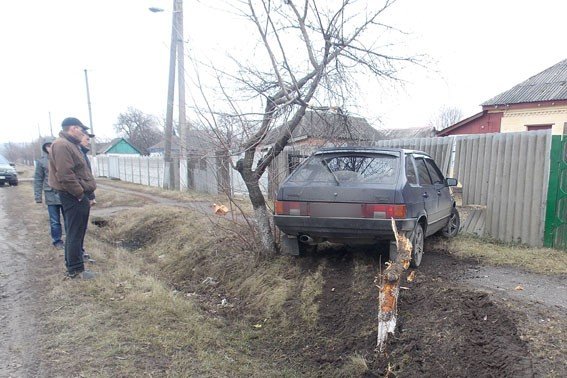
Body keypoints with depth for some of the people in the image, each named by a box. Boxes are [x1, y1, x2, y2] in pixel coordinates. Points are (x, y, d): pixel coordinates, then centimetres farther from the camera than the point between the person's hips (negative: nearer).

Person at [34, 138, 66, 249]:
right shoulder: (41, 161, 0)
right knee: (54, 221, 6)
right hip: (51, 195, -1)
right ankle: (57, 241, 19)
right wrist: (38, 196, -1)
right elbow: (38, 180, 3)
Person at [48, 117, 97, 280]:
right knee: (75, 233, -3)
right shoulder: (62, 145, -17)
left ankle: (73, 261, 30)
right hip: (74, 197, -10)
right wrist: (80, 194, -18)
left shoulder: (71, 144, 17)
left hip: (78, 195, 10)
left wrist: (85, 193, 16)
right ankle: (75, 269, 5)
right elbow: (65, 175, -24)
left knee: (76, 231, 18)